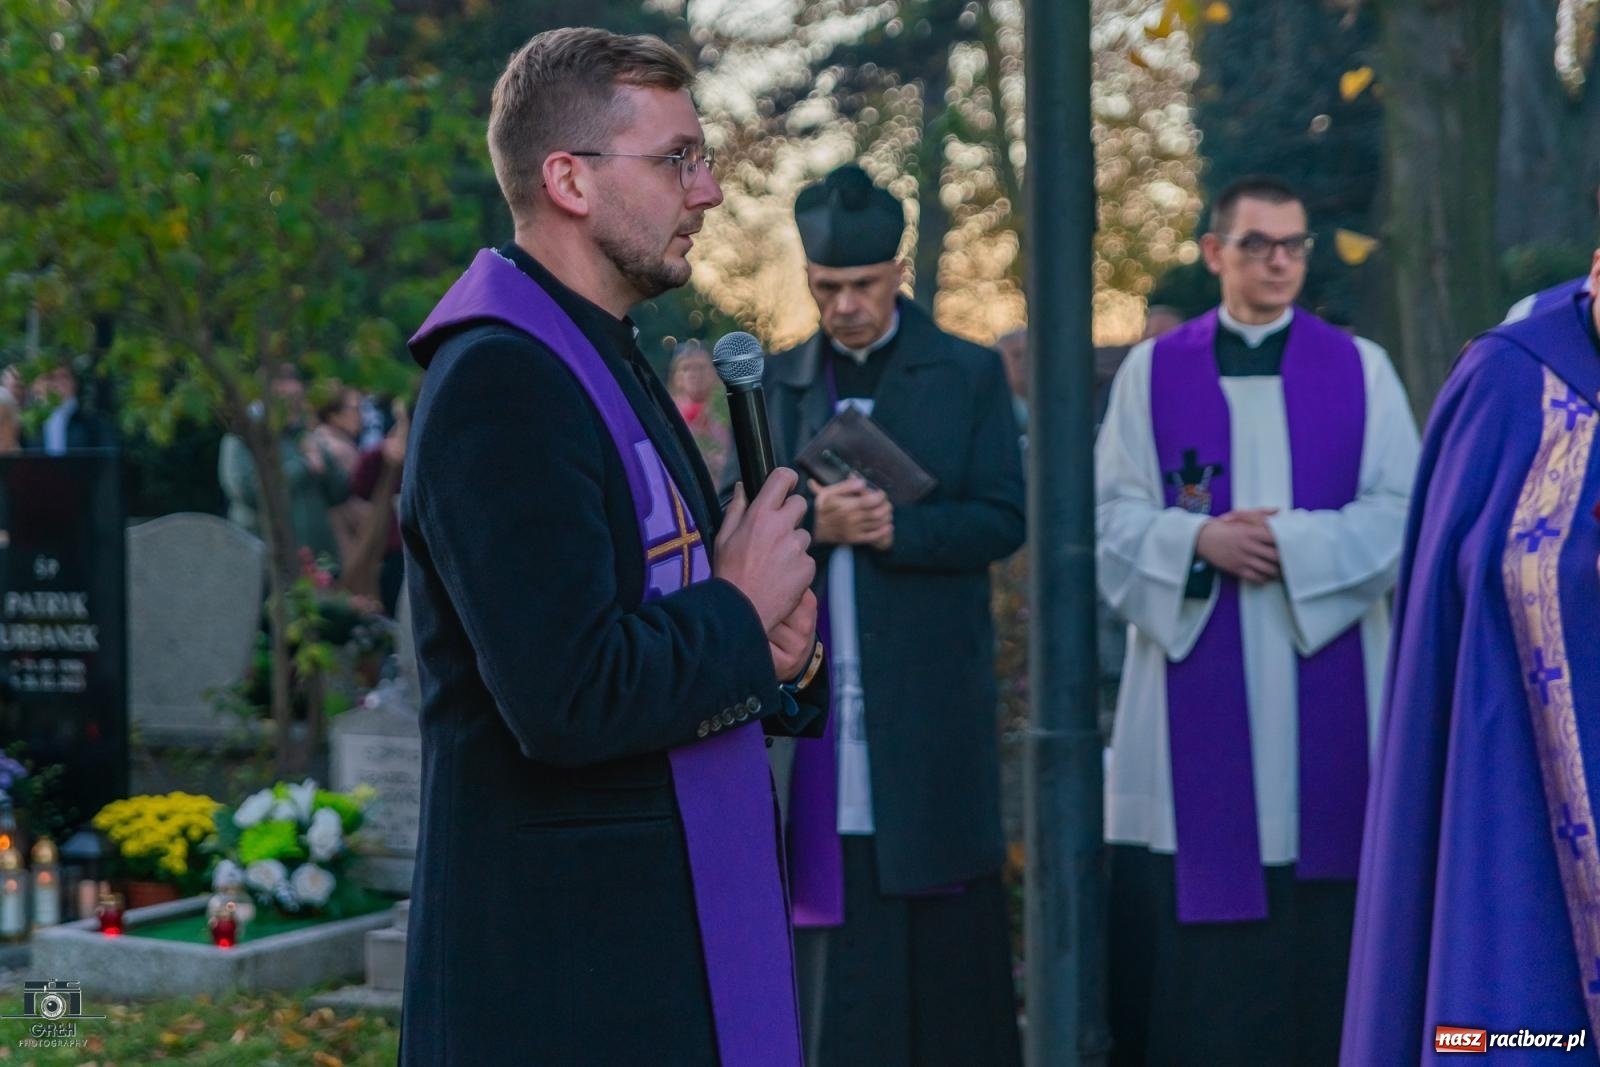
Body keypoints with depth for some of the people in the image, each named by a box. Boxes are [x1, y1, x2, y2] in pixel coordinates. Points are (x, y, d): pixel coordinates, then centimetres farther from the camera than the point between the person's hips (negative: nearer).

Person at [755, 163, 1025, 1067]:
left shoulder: (970, 375, 3)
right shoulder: (778, 382, 11)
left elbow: (1002, 520, -3)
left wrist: (897, 526, -18)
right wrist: (810, 523, -14)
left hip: (930, 708, -2)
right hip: (817, 705, 2)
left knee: (945, 938, 3)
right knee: (839, 947, 4)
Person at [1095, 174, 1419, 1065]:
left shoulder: (1360, 369, 7)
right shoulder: (1152, 371, 7)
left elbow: (1400, 514, 0)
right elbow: (1115, 517, 2)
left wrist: (1288, 541, -13)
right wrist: (1200, 540, -16)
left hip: (1325, 686, 0)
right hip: (1196, 684, 0)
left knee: (1321, 913, -1)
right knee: (1190, 915, -2)